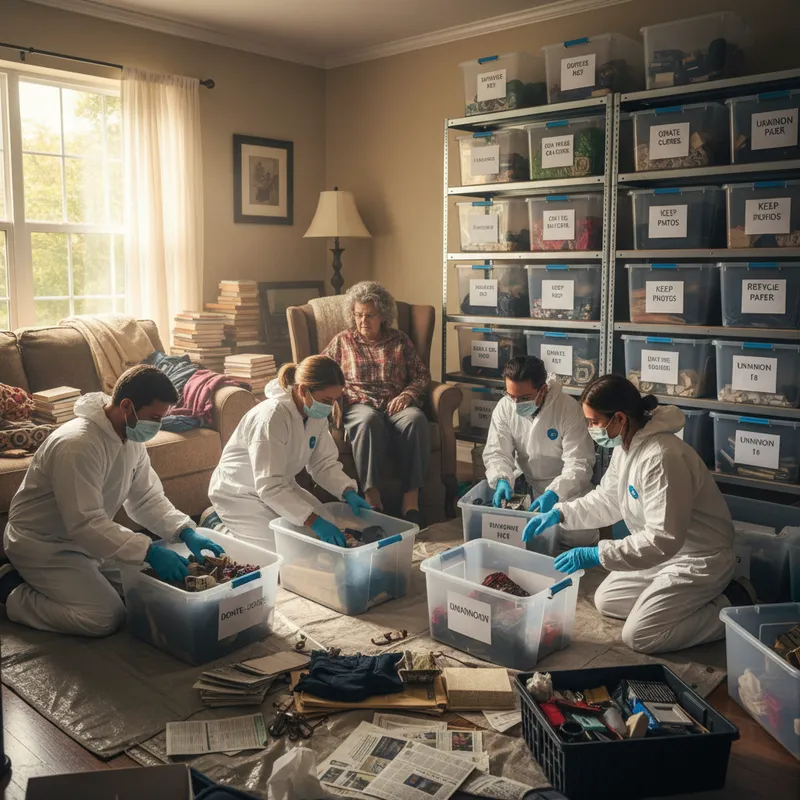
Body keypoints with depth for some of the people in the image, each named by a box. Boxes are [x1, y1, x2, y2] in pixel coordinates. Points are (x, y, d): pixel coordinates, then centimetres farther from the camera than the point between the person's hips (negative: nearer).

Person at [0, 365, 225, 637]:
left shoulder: (131, 437, -5)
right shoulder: (77, 444, -33)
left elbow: (146, 498, 1)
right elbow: (85, 524, -34)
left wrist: (186, 531, -15)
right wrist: (149, 552, -37)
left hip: (87, 535, 9)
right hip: (44, 544, -9)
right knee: (107, 617, -17)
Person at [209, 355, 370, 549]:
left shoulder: (316, 415, -9)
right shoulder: (271, 417, -33)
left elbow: (325, 463, -3)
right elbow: (269, 487, -36)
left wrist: (348, 492, -22)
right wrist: (313, 521, -42)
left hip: (281, 487, 8)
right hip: (241, 495, -8)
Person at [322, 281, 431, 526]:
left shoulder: (399, 340, 18)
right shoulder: (342, 341, 17)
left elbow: (422, 375, 15)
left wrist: (408, 394, -5)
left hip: (396, 405, 1)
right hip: (359, 404, -1)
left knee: (416, 420, -35)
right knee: (369, 421, -39)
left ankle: (411, 500, -37)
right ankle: (372, 497, -41)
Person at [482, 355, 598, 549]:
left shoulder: (568, 408, -23)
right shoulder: (504, 407, -12)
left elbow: (579, 464, -25)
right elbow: (496, 453, -10)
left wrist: (554, 493, -41)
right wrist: (502, 480, -32)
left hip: (567, 490, -3)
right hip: (526, 487, 3)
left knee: (579, 538, -16)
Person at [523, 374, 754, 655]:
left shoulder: (661, 458, -33)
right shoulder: (626, 445, -2)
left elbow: (663, 538, -34)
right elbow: (606, 499, 11)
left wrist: (597, 555, -34)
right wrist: (560, 513, -1)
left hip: (700, 559, -10)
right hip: (667, 550, 10)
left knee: (639, 636, -11)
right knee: (606, 601, 14)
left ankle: (732, 607, 3)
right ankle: (700, 596, 18)